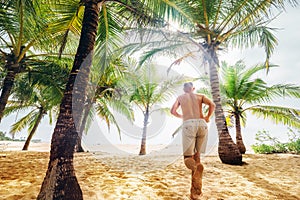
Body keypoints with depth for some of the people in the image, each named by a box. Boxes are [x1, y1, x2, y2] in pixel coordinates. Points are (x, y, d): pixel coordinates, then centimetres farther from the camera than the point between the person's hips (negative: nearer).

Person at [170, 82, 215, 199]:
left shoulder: (180, 97, 22)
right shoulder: (200, 96, 22)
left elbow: (173, 111, 18)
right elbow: (212, 105, 5)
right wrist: (207, 118, 18)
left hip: (189, 125, -2)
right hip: (202, 125, 3)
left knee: (188, 158, 0)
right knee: (196, 155, 16)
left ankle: (197, 167, -36)